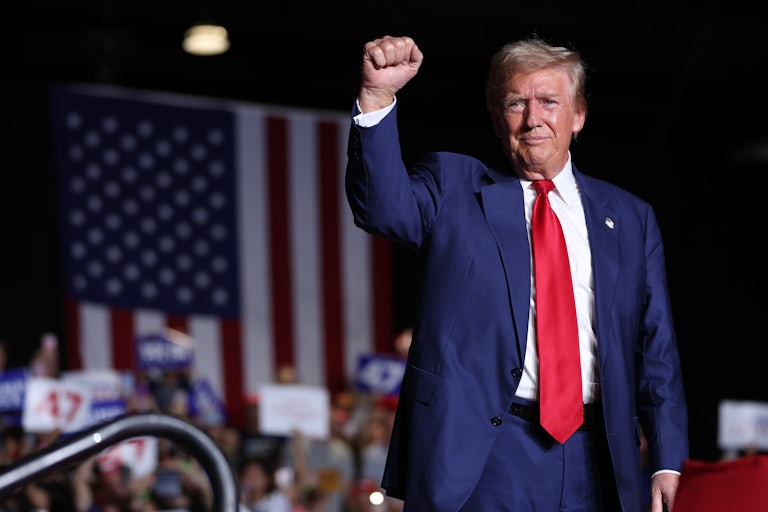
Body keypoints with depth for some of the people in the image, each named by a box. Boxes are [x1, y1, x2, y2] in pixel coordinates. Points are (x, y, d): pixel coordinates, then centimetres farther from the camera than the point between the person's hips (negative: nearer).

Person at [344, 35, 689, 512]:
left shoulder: (629, 217, 14)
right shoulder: (451, 184, 8)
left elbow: (657, 349, 12)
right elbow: (384, 204, -14)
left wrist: (669, 464, 3)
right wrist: (378, 96, -29)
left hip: (595, 463, 3)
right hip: (482, 459, -3)